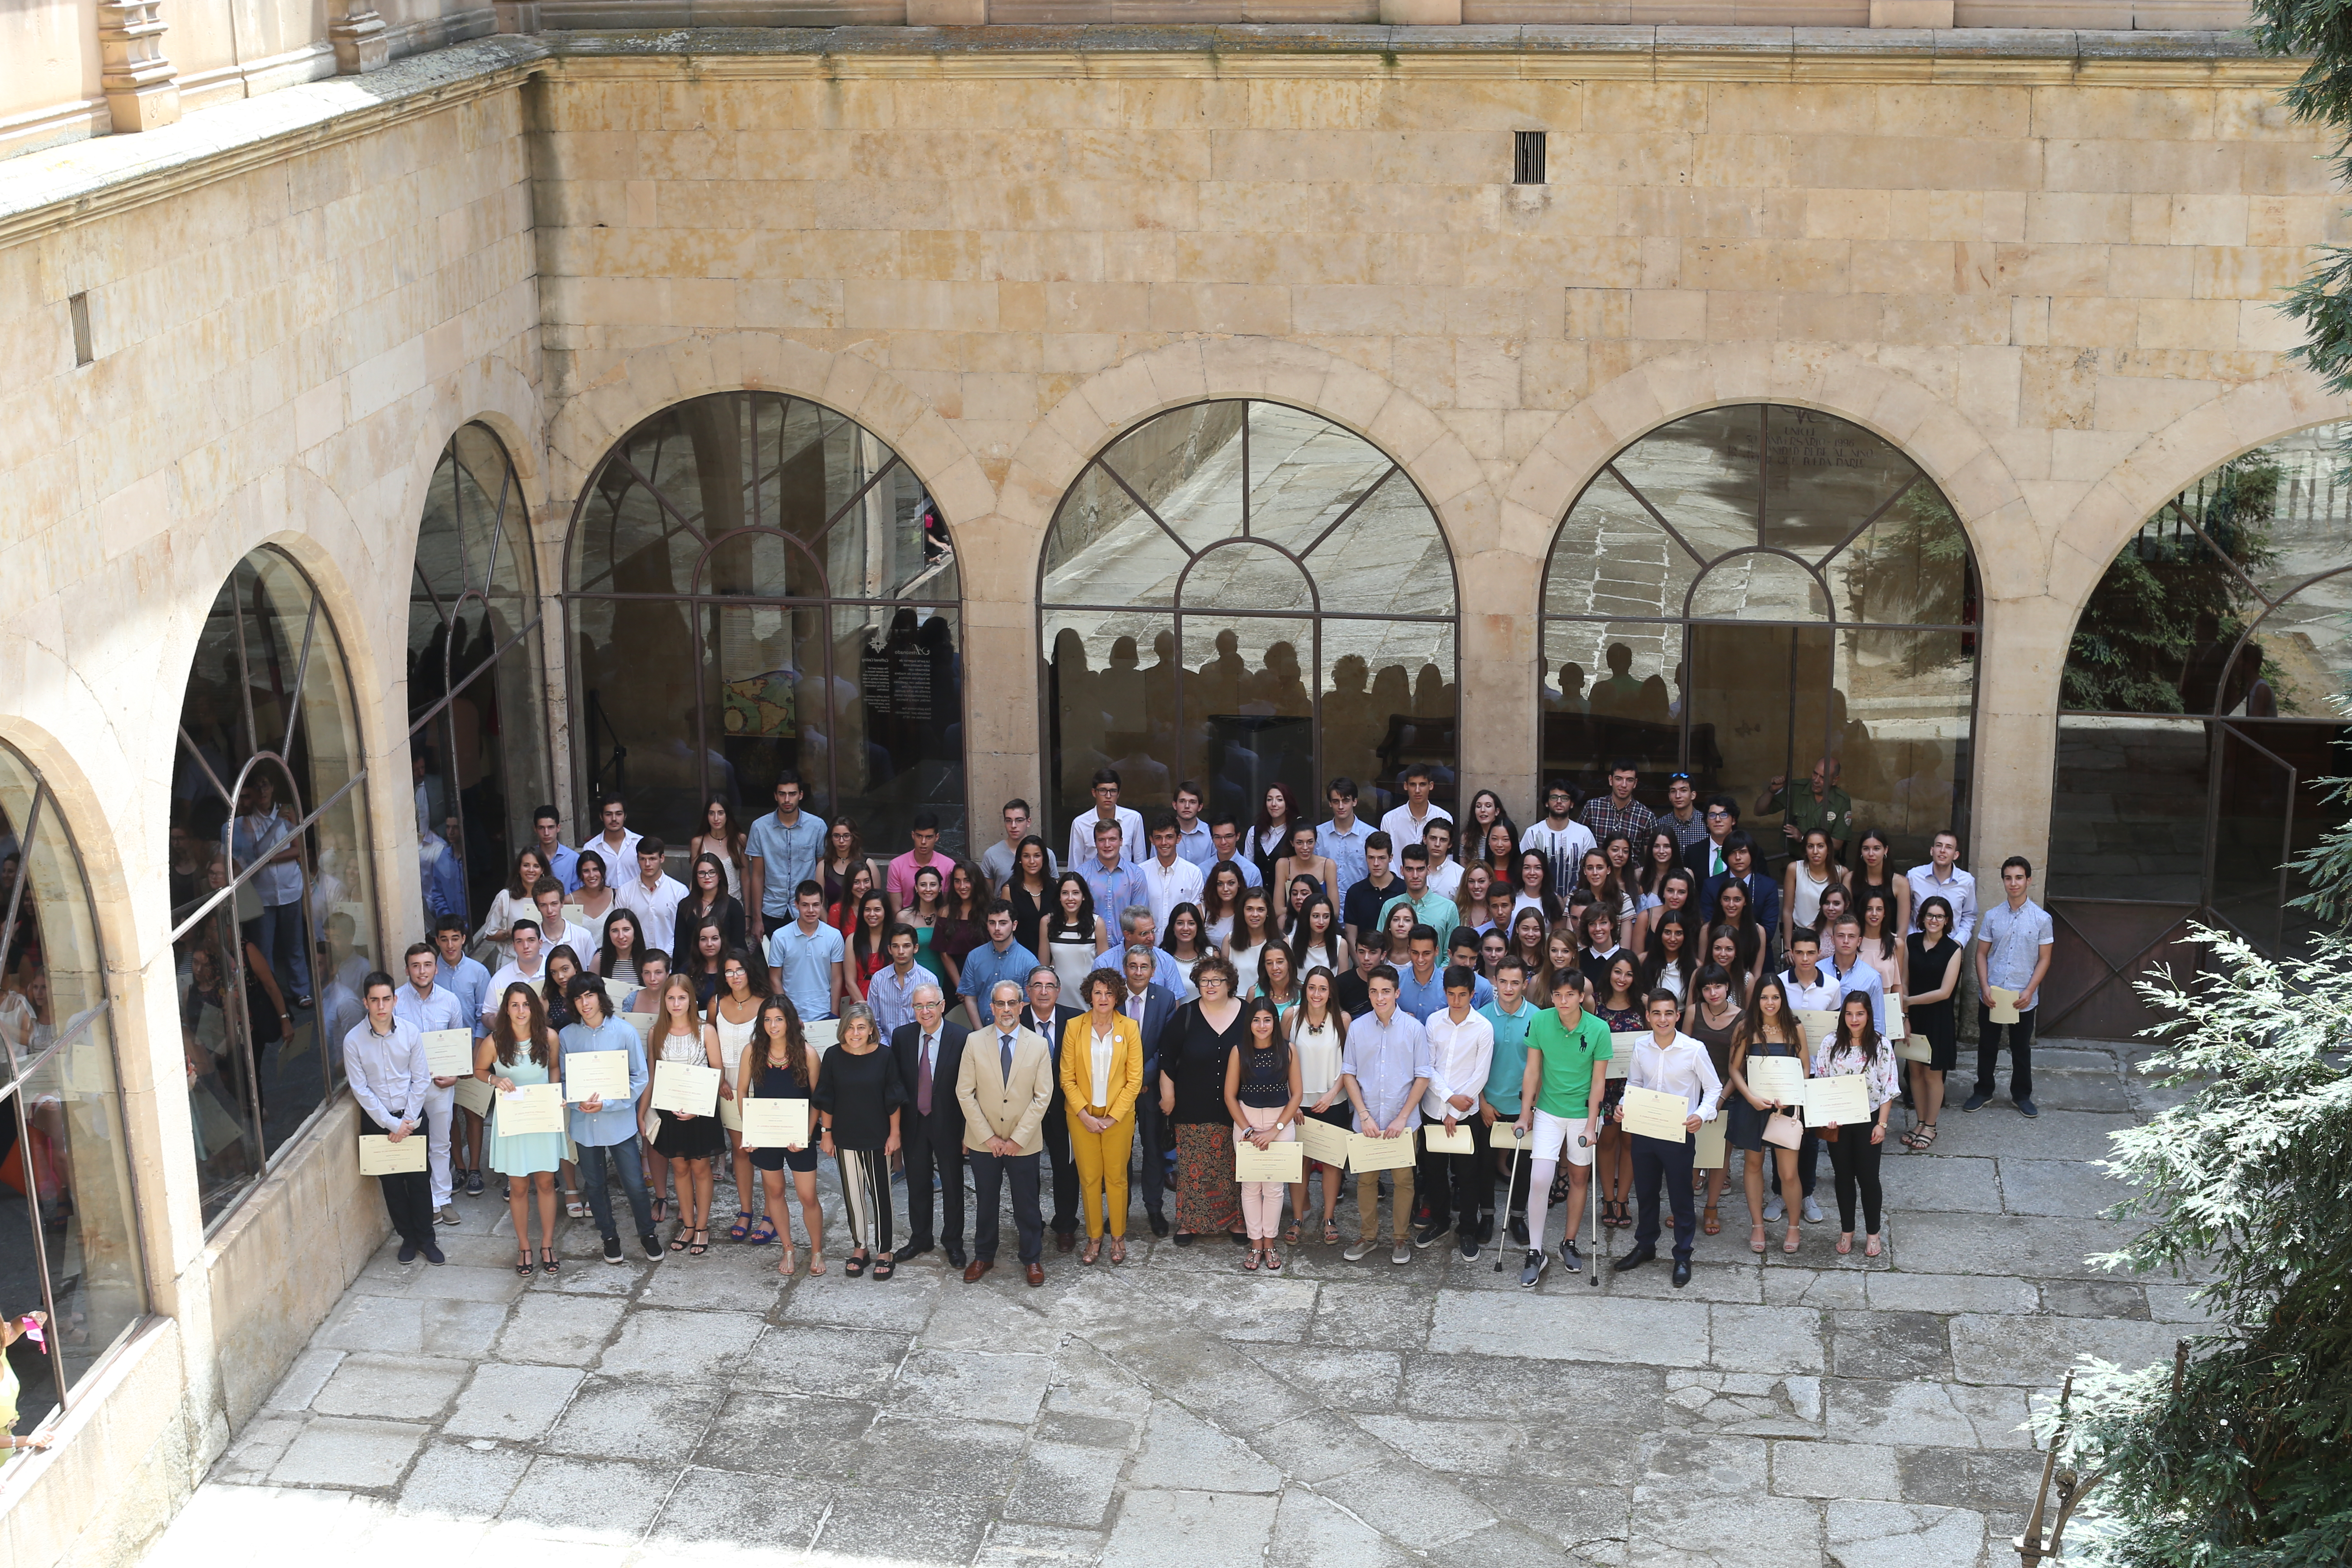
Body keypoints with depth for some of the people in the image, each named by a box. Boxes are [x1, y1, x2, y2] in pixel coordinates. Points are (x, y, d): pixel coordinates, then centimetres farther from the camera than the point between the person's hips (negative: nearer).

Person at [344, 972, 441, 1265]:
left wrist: (408, 1121, -10)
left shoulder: (411, 1033, -8)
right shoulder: (354, 1040, -12)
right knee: (391, 1182, 10)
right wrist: (392, 1124, -13)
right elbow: (360, 1090, -10)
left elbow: (420, 1080, -3)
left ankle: (426, 1238, 20)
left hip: (412, 1116, 0)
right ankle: (408, 1237, 26)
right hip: (376, 1119, 0)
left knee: (419, 1179, 5)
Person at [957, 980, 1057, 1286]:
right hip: (983, 1142, 1)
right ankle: (983, 1256, 29)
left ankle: (1032, 1258, 24)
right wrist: (988, 1137, -9)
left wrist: (1017, 1139, -11)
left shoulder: (1038, 1046, -4)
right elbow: (965, 1093, -4)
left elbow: (1043, 1096, -5)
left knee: (1027, 1203, 8)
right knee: (986, 1202, 13)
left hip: (1023, 1142, -1)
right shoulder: (974, 1042, -4)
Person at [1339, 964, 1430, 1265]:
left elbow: (1422, 1077, -4)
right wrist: (1364, 1115, -8)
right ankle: (1368, 1237, 23)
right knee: (1366, 1178, 9)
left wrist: (1402, 1118, -10)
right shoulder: (1357, 1028, 0)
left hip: (1403, 1121, -2)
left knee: (1403, 1178, 6)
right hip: (1367, 1120, 2)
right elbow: (1348, 1074, 2)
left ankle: (1401, 1238, 20)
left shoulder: (1413, 1028, -5)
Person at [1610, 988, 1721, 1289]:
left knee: (1681, 1197, 5)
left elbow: (1714, 1088, -5)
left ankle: (1683, 1257, 20)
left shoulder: (1694, 1049, -13)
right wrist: (1624, 1106, -5)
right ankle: (1645, 1245, 37)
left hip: (1678, 1133, -4)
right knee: (1645, 1193, 18)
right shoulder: (1641, 1048, -1)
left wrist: (1701, 1115, -22)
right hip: (1643, 1130, 4)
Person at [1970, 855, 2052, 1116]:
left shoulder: (2041, 919, -5)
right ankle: (1983, 1091, 27)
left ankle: (2022, 1095, 25)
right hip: (1991, 995, 2)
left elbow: (2044, 959, -3)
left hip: (2023, 998, -2)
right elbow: (1982, 953, 3)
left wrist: (2029, 992, -13)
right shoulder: (1992, 916, 0)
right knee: (1987, 1045, 12)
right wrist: (1984, 987, -9)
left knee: (2022, 1048, 11)